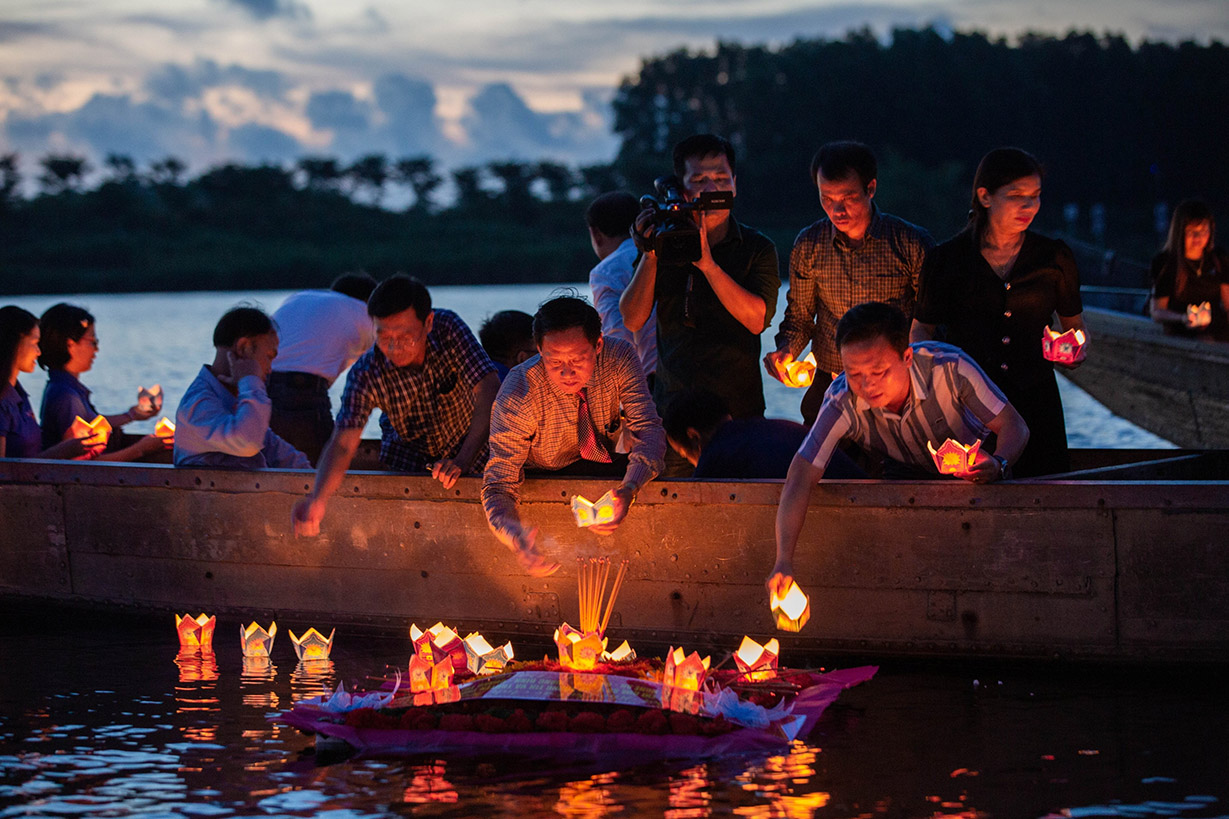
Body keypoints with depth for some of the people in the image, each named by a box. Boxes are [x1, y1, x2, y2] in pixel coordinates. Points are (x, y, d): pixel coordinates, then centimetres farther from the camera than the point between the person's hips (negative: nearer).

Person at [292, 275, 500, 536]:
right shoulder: (366, 374, -23)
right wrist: (317, 500, -51)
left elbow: (488, 390, -26)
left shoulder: (448, 327, -22)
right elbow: (343, 443, -30)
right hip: (407, 464, 0)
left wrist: (462, 461, -38)